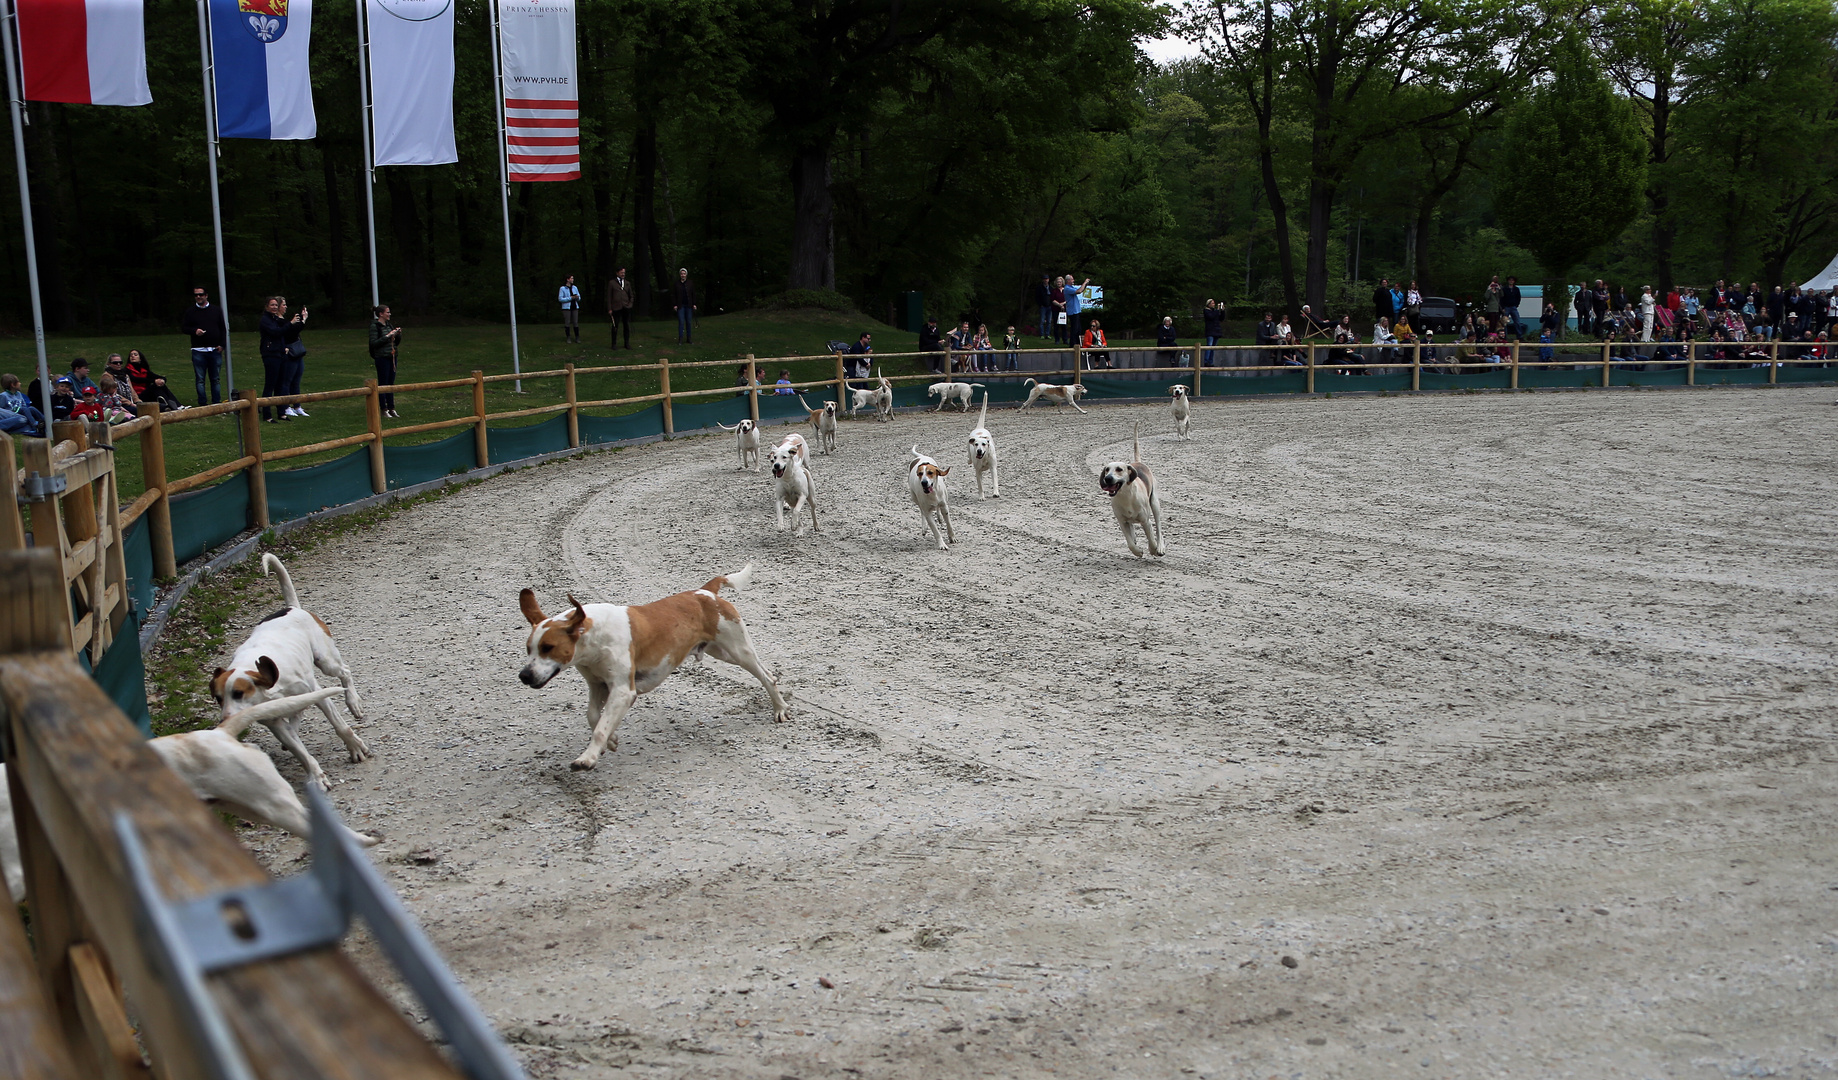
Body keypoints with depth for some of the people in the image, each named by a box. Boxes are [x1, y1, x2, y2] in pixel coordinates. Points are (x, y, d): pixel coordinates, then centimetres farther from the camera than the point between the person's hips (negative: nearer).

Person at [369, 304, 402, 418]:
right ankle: (384, 410, 3)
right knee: (382, 384, -1)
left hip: (392, 357, 7)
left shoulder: (389, 325, 12)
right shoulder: (375, 326, -9)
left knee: (391, 383, 10)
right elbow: (373, 343, -17)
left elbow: (396, 343, 18)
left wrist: (398, 334, -1)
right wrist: (387, 336, -20)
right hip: (382, 358, -7)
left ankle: (391, 409, 16)